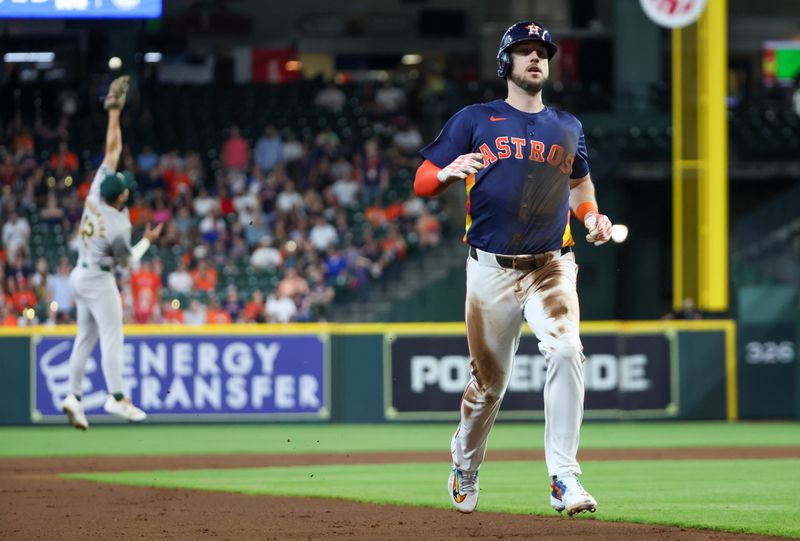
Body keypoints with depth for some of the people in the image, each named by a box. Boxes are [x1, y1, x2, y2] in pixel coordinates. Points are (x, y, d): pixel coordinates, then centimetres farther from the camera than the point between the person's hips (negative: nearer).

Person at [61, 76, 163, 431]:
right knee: (111, 336, -7)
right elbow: (127, 261, -7)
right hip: (99, 280, -8)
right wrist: (148, 240, 8)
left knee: (86, 336, 11)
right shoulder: (119, 228, -25)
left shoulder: (97, 191, -9)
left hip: (79, 275, 8)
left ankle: (73, 396, 8)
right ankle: (116, 397, -13)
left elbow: (112, 148, -4)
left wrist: (114, 112, -2)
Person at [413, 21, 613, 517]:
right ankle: (465, 466, 33)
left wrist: (591, 216, 10)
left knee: (566, 351, -24)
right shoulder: (474, 121, 5)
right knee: (489, 382, 5)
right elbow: (422, 183, 3)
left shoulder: (567, 128, 14)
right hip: (491, 269, -1)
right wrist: (449, 173, -20)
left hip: (551, 267, 1)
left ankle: (564, 478, -25)